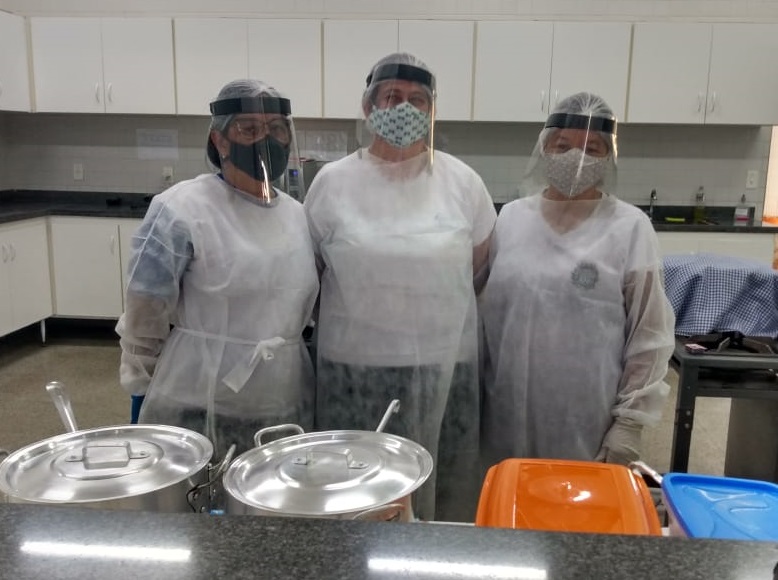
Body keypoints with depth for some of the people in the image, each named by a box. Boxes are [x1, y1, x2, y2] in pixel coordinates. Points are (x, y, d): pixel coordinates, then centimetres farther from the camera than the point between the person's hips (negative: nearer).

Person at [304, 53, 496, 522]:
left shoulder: (463, 181, 0)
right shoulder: (333, 182, -2)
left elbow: (477, 267, 11)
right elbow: (310, 269, 8)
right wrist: (366, 308, 9)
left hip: (443, 365, 1)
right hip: (356, 367, 0)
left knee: (439, 487, 10)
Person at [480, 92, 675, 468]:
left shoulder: (630, 228, -5)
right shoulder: (511, 218, 4)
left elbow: (649, 334, -4)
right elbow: (484, 310, 9)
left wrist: (630, 421, -6)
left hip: (588, 421, -2)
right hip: (509, 411, 3)